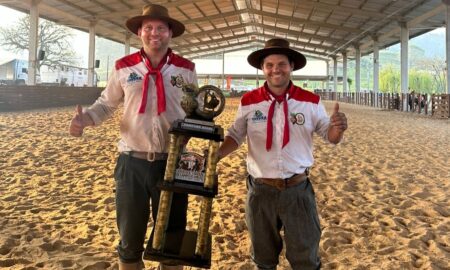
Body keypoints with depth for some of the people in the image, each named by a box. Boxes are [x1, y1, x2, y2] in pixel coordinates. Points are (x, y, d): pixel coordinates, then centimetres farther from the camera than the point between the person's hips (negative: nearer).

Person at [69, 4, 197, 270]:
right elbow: (106, 104, 9)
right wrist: (85, 118, -10)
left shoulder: (186, 69, 1)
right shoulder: (124, 67, 0)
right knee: (130, 237, 14)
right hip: (132, 162, 0)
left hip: (172, 163, 0)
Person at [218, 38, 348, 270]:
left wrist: (337, 129, -22)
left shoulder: (311, 102, -4)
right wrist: (216, 153, -13)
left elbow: (329, 136, 2)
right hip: (260, 191, 1)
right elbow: (235, 136, 5)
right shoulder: (248, 102, -3)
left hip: (298, 190, -1)